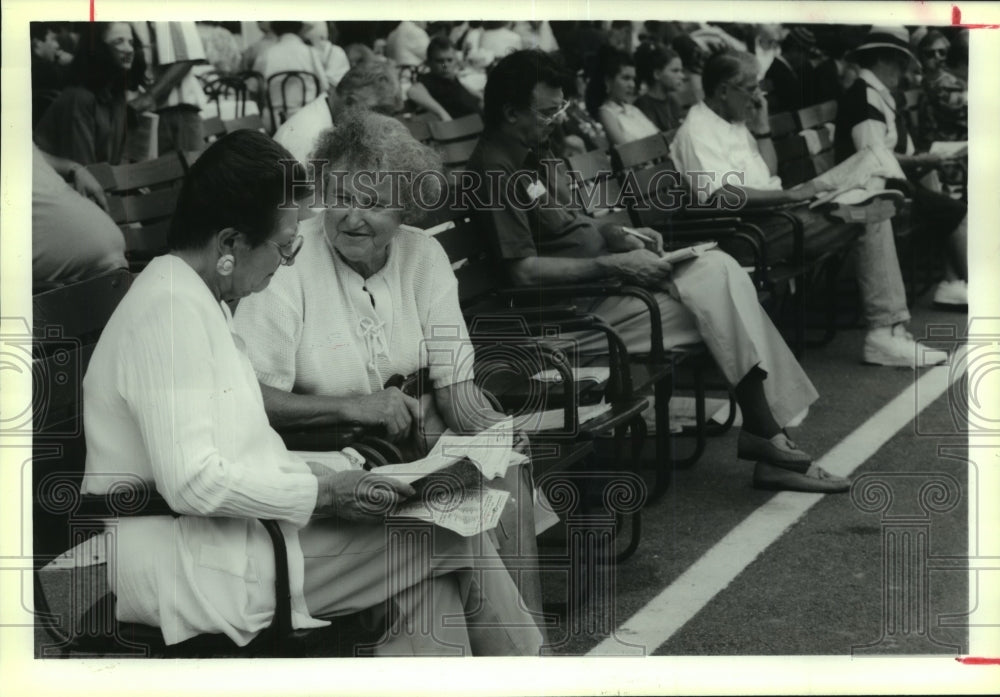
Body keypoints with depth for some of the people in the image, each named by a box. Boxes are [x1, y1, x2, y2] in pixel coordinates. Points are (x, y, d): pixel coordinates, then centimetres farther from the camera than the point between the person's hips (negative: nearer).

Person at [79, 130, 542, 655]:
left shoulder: (200, 302, 16)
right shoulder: (169, 311, -18)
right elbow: (191, 481, -25)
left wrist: (330, 472, 5)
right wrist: (320, 492, -17)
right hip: (191, 571, -10)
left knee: (435, 584, -4)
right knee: (455, 538, -7)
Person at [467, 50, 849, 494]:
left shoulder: (533, 151, 14)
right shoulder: (496, 170, -17)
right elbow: (524, 270, -23)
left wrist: (621, 236, 6)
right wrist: (615, 265, -20)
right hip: (571, 311, -9)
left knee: (719, 269, -9)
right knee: (718, 294, -14)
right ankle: (766, 437, -5)